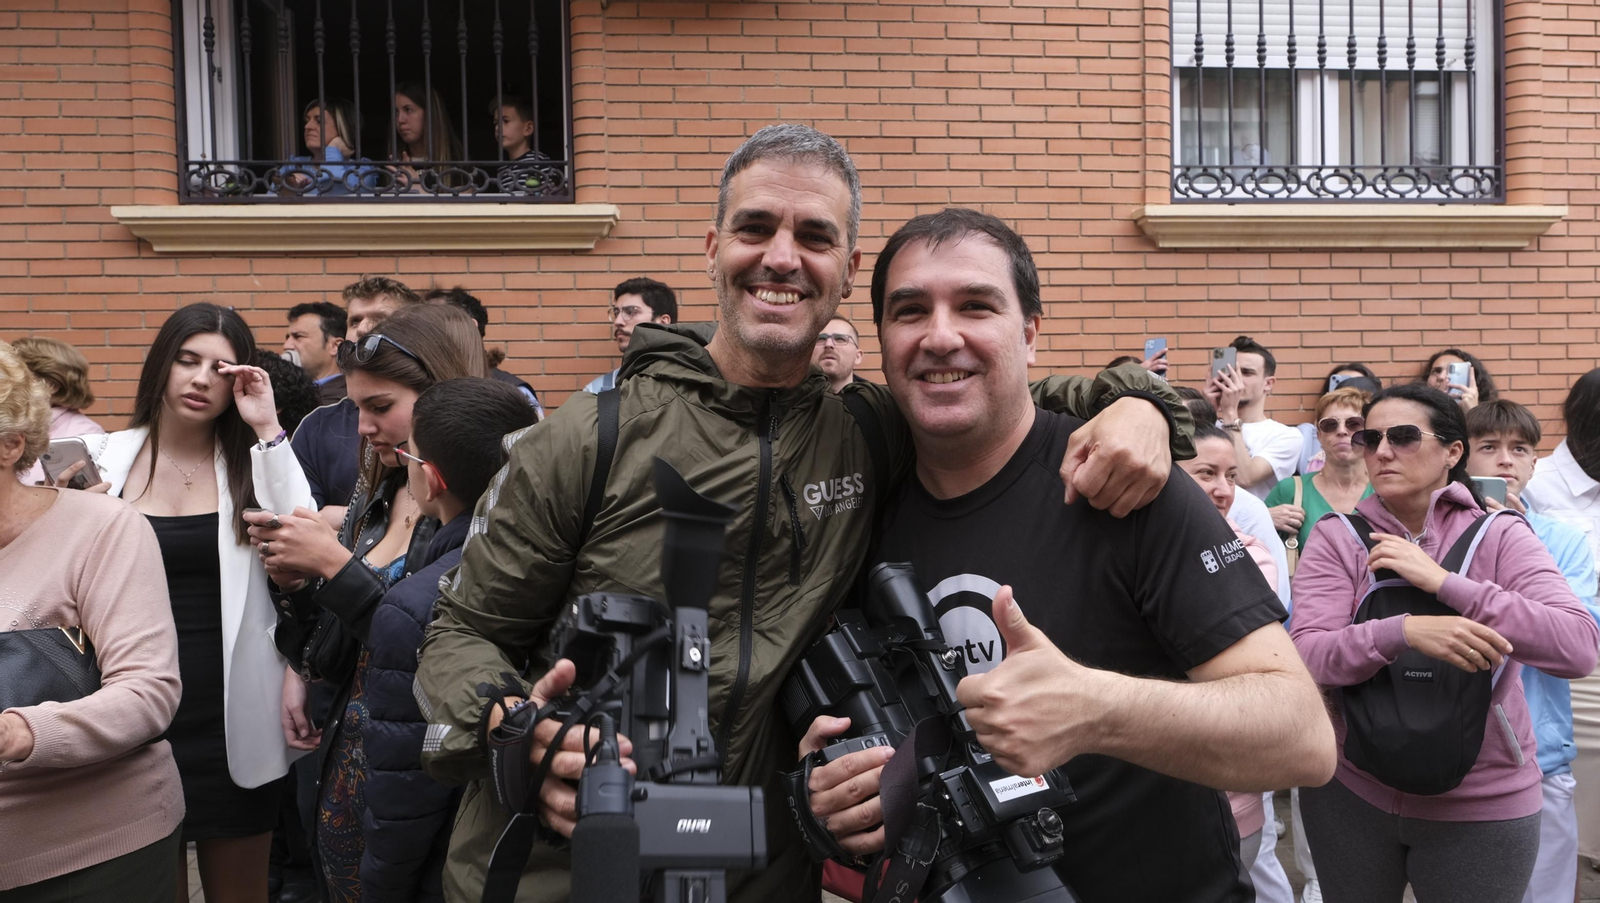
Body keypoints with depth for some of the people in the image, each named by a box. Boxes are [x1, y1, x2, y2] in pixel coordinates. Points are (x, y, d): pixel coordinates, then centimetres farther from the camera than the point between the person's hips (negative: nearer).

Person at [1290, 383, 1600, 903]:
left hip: (1482, 803, -1)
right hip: (1349, 791, 1)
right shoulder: (1336, 538, -5)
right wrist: (1404, 631, -32)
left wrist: (1442, 582, -24)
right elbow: (1306, 656, -16)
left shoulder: (1499, 536, -6)